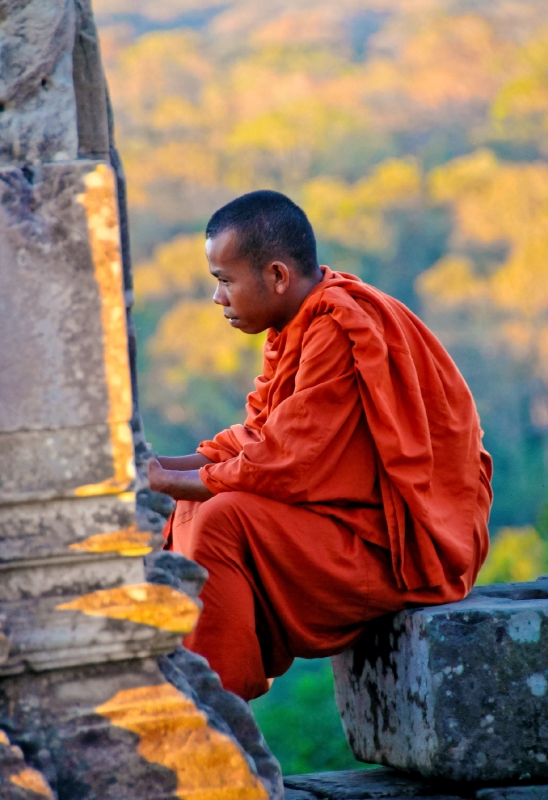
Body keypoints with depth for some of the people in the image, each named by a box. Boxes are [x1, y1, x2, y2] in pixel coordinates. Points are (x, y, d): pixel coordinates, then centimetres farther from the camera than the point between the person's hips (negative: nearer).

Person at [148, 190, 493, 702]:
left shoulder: (341, 331, -22)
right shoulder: (303, 324, 8)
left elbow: (284, 468, -23)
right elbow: (256, 439, 12)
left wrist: (167, 481, -12)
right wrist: (162, 467, 0)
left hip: (406, 546, -10)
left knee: (224, 520, -22)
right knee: (195, 508, 8)